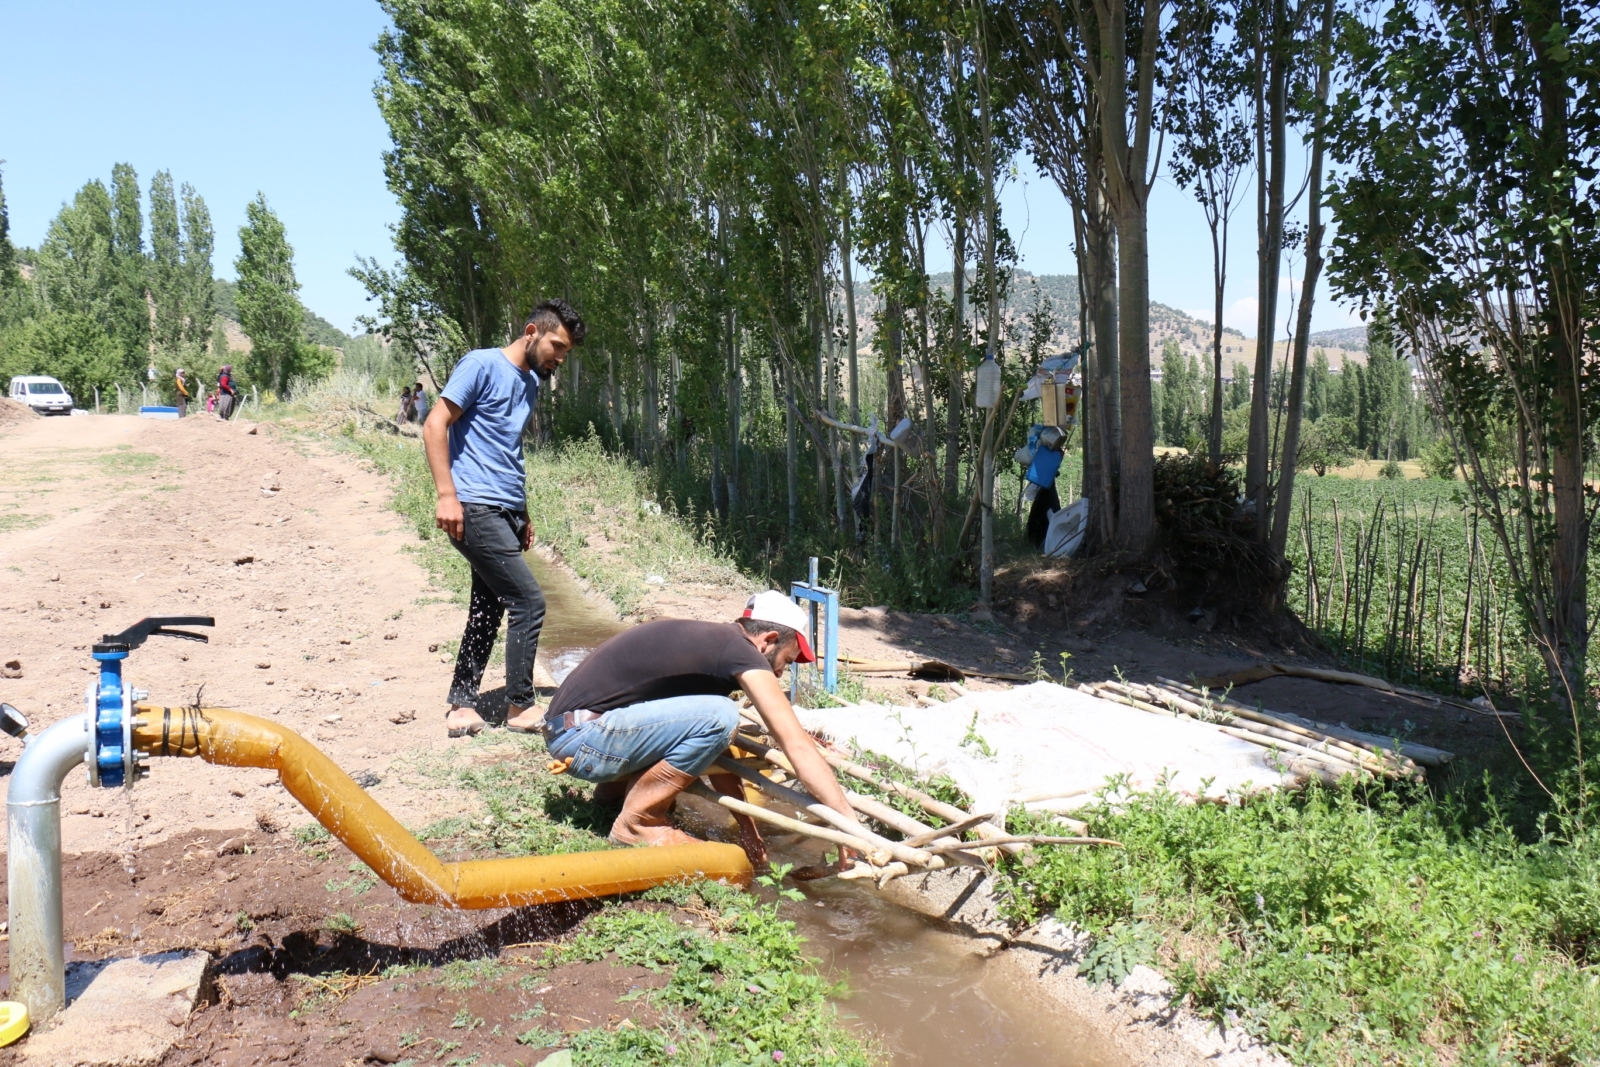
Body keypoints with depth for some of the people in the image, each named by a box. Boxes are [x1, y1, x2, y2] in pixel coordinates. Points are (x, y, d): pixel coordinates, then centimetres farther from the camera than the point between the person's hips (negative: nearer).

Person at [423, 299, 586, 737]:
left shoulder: (531, 382, 18)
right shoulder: (482, 365, -7)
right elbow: (435, 427, -12)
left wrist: (523, 514, 22)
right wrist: (447, 495, -19)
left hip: (505, 514, 9)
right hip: (475, 510, -9)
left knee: (488, 611, 10)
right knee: (528, 603, -8)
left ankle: (462, 707, 19)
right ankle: (520, 705, 5)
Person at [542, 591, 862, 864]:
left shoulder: (711, 641, 13)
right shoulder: (741, 651, -13)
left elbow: (712, 748, 16)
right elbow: (798, 746, -17)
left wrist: (748, 826, 13)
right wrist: (850, 824, -15)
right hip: (578, 736, -9)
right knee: (718, 717, -22)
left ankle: (617, 787, 18)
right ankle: (636, 823, -8)